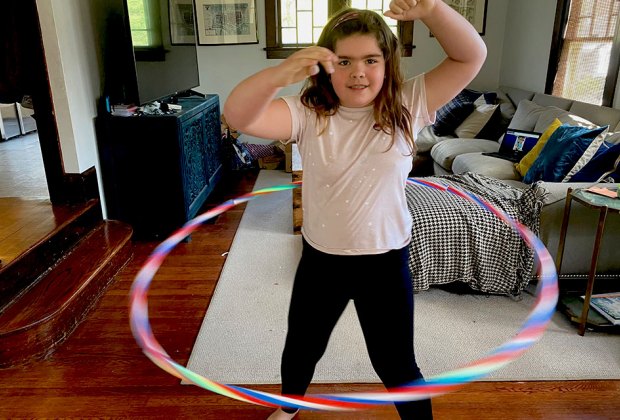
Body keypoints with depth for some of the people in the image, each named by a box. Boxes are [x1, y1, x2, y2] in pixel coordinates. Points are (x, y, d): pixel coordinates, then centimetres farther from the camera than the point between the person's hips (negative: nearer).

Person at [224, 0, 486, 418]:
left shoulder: (407, 106, -7)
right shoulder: (307, 113, -11)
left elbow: (471, 56, -11)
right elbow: (239, 116, -25)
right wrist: (281, 74, -45)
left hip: (386, 262, -1)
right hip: (320, 259, 2)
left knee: (396, 366, 15)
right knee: (302, 348, 25)